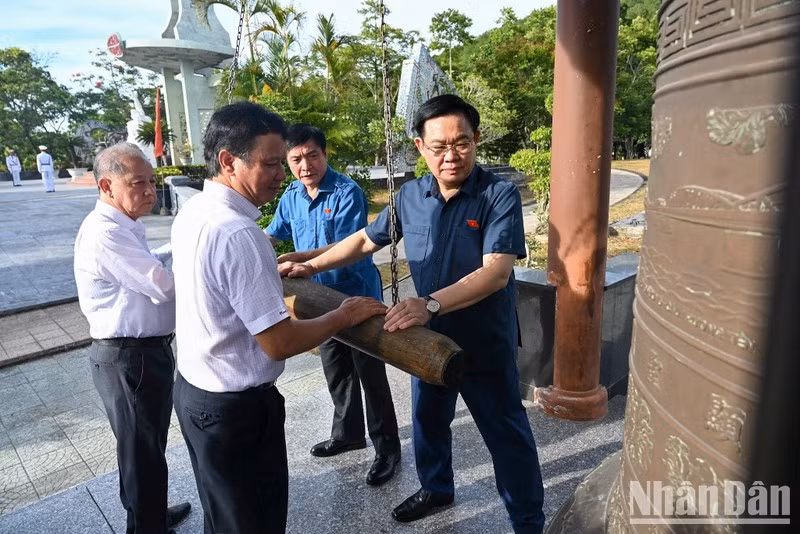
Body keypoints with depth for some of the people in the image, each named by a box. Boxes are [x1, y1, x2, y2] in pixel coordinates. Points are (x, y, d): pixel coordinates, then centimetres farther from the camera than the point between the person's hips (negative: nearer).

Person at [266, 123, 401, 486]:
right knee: (336, 372, 20)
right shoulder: (291, 195, 3)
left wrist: (296, 259, -33)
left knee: (371, 375, 2)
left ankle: (387, 448, 18)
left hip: (358, 296, -7)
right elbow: (273, 234, 17)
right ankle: (348, 433, 40)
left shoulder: (347, 193, -19)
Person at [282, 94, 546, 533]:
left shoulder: (500, 196, -20)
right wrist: (310, 267, 3)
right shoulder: (410, 196, -4)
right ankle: (435, 488, 52)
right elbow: (365, 240, 8)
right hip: (429, 337, 6)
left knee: (507, 436, 11)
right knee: (428, 419, 24)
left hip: (486, 344, -5)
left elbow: (496, 272, -30)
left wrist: (430, 303, -42)